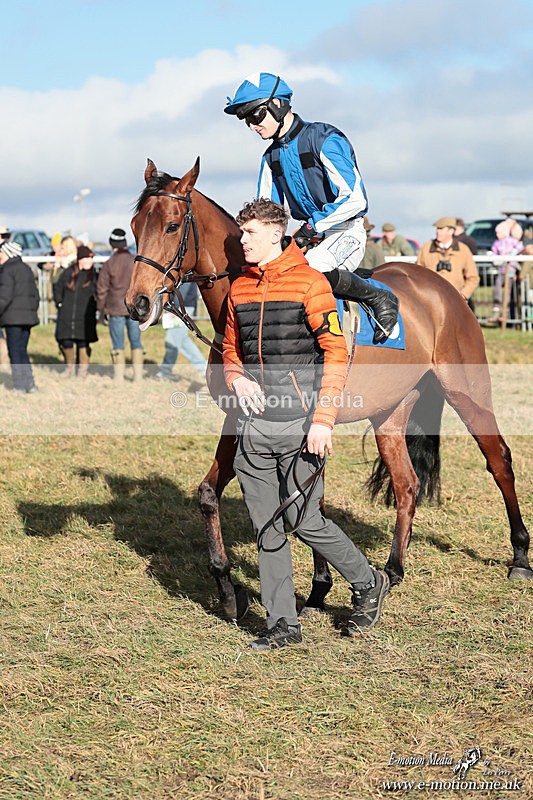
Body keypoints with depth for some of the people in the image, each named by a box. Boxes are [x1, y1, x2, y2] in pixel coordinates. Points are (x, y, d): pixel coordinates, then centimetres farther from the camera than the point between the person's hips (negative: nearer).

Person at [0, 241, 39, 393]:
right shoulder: (27, 269, 17)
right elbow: (35, 294, 19)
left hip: (13, 316, -8)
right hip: (28, 316, 8)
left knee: (15, 352, -4)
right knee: (22, 351, 13)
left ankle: (20, 386, -7)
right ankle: (30, 384, 10)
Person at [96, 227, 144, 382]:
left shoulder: (108, 264, -7)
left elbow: (102, 289, -2)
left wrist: (101, 309, 9)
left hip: (116, 309, -2)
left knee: (118, 344, 4)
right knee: (136, 341, 10)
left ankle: (118, 376, 5)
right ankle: (138, 375, 9)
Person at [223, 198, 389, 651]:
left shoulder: (309, 282, -6)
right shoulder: (240, 289, 11)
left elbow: (336, 354, -9)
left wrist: (323, 419, -16)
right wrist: (237, 379, -1)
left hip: (300, 424, -6)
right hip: (255, 426, 6)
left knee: (304, 522, -3)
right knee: (267, 528, 6)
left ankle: (368, 584, 21)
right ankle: (283, 624, 16)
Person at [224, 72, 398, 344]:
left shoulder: (324, 139, -14)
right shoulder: (271, 157, 10)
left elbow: (354, 199, -21)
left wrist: (311, 226, -22)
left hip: (346, 232, -8)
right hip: (310, 236, 8)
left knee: (312, 267, -35)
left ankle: (379, 299, -16)